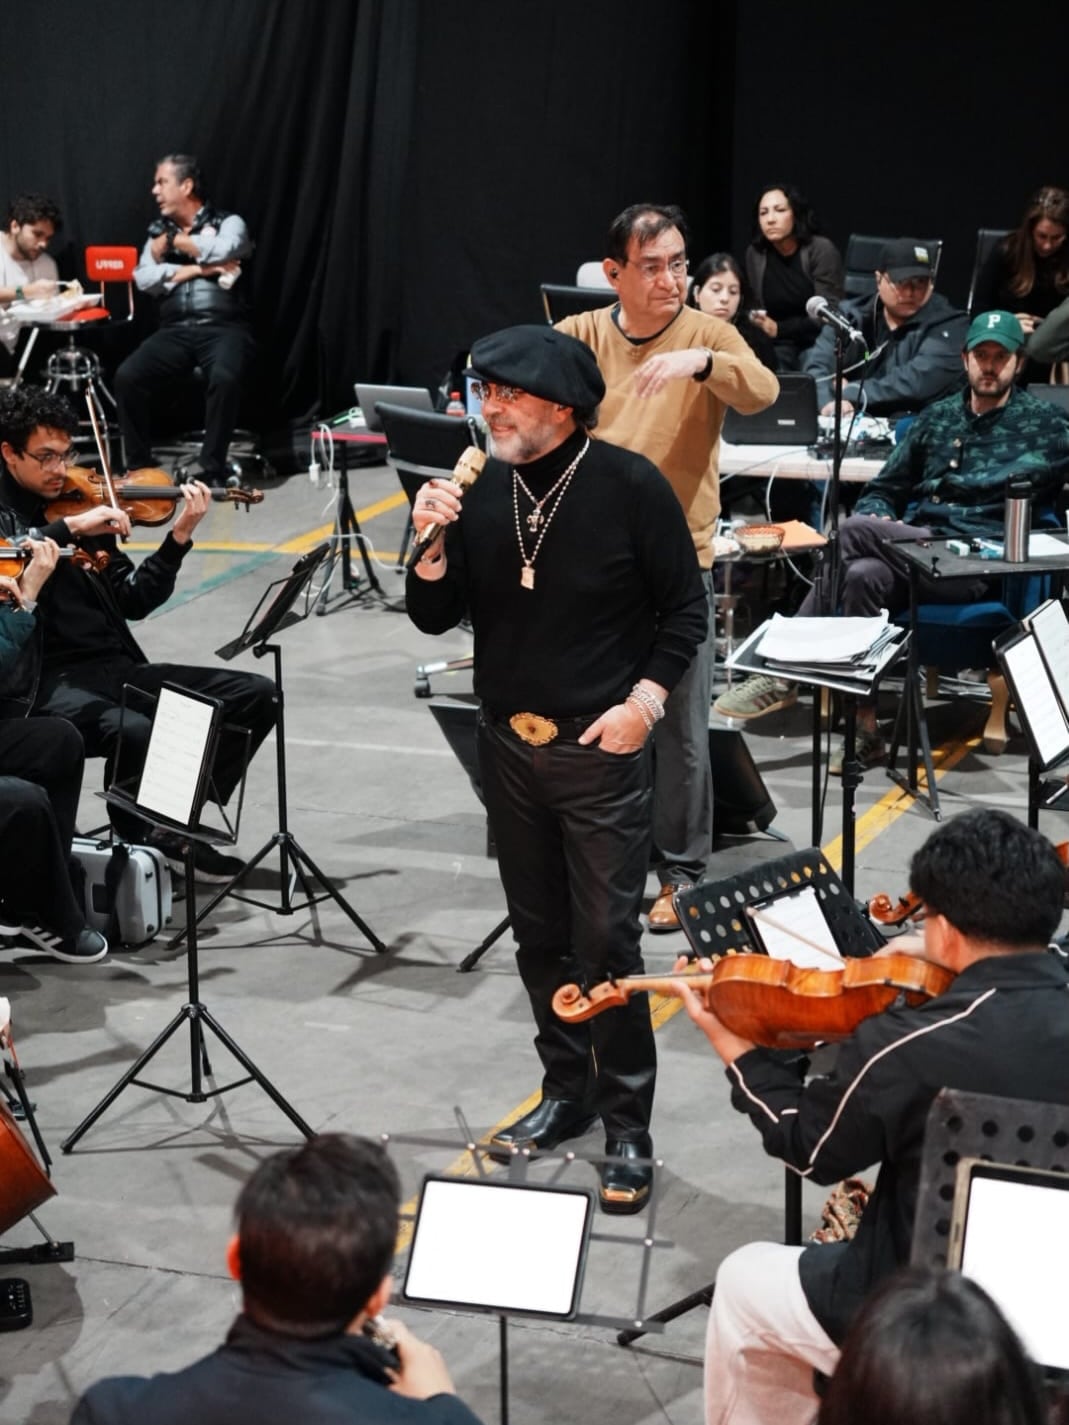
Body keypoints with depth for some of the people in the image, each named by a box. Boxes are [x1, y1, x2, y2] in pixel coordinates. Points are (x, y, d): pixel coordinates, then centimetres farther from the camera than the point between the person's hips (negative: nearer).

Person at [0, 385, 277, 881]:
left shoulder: (80, 507, 14)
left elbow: (133, 601, 13)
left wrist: (179, 536, 3)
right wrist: (68, 529, -25)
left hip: (113, 667, 7)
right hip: (43, 682, -7)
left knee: (256, 695, -3)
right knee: (139, 734, -35)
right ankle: (133, 847, -6)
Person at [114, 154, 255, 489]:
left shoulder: (228, 223, 6)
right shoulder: (159, 231, 18)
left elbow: (221, 251, -17)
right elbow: (143, 279, 3)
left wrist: (175, 241, -3)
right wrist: (193, 269, -8)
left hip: (223, 328, -4)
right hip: (174, 331, 4)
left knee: (224, 377, -36)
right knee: (127, 376, -22)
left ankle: (212, 467, -22)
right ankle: (139, 466, -8)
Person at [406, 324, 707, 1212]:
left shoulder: (630, 487, -11)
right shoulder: (480, 491, -1)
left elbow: (686, 607, -3)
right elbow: (437, 617, 3)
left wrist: (647, 697, -12)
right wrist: (433, 544, -14)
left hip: (600, 749, -5)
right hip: (509, 744, 5)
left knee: (606, 941, -4)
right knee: (540, 936, 15)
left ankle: (627, 1125, 7)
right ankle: (567, 1092, 30)